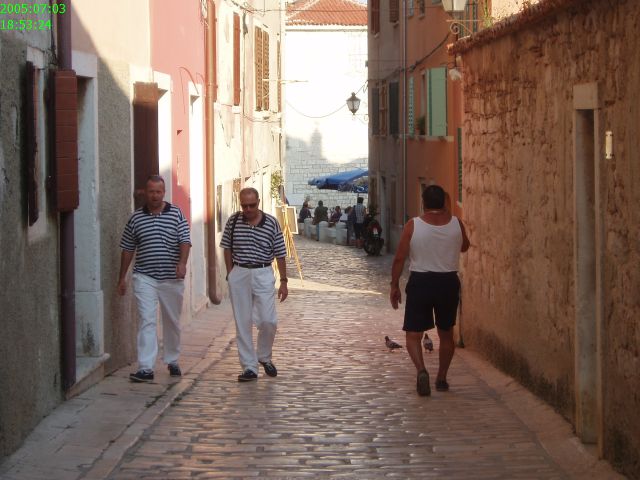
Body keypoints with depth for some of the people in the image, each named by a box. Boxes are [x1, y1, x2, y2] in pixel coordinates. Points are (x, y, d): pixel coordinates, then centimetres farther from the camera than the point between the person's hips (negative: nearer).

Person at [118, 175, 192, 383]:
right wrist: (122, 277, 10)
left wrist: (182, 262, -24)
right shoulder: (136, 218, 5)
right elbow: (128, 249, 11)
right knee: (146, 320, -11)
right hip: (144, 278, -1)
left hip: (172, 278, 1)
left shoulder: (176, 214, 3)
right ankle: (145, 368, -16)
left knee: (172, 322, 13)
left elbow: (185, 241, -6)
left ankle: (173, 361, 30)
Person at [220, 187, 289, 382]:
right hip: (239, 275, 1)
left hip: (263, 274, -1)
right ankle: (249, 367, 7)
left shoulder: (271, 223, -2)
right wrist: (230, 273, 4)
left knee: (268, 321, -6)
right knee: (243, 323, 1)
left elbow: (280, 254, 2)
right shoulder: (233, 221, 2)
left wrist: (283, 281, 1)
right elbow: (227, 248, 12)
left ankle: (264, 357, 20)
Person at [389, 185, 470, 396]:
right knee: (446, 333, 19)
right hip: (449, 283, 2)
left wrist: (394, 286, 3)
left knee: (413, 334, 3)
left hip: (420, 282, -2)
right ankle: (441, 378, 24)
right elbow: (465, 246, 18)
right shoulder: (456, 224, -3)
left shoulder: (413, 225, -9)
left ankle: (421, 370, -22)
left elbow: (399, 258, -7)